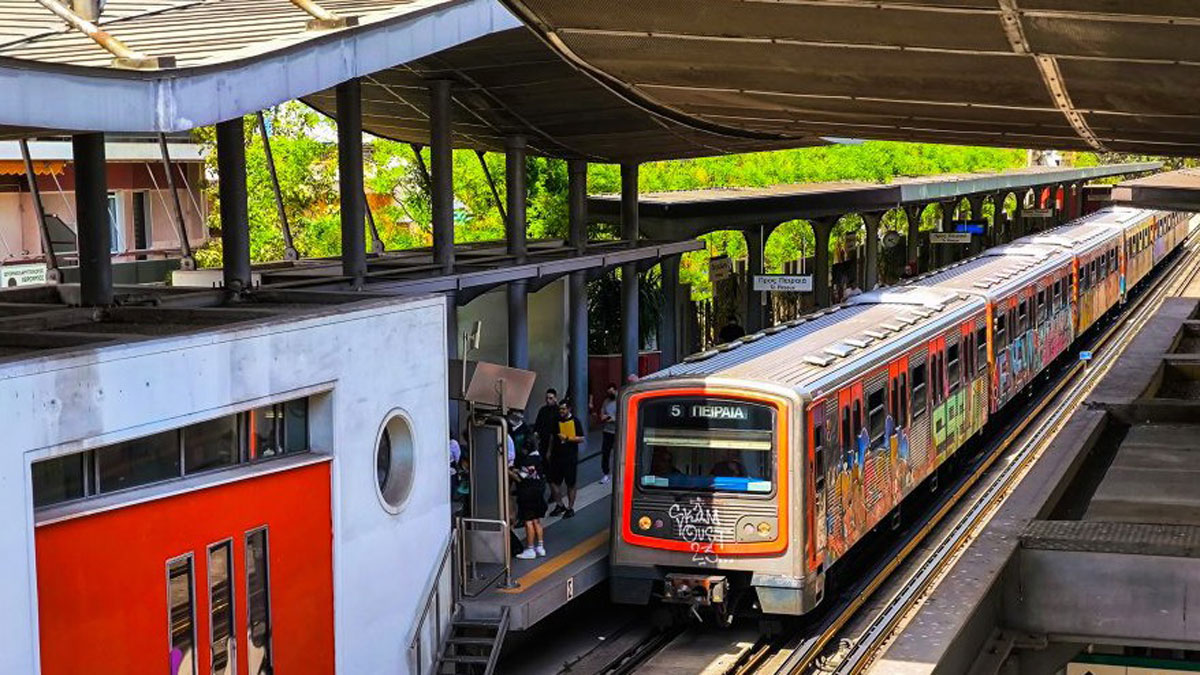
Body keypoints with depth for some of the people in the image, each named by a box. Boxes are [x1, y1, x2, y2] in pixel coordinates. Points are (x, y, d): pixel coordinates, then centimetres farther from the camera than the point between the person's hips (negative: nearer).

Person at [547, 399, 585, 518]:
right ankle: (559, 505, 21)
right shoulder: (556, 421, 7)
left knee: (570, 484, 5)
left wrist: (567, 438, -19)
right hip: (557, 456, 5)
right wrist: (549, 452, 17)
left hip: (570, 458, -5)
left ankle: (570, 508, 15)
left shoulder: (574, 421, -7)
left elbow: (581, 438, -10)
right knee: (554, 482, 5)